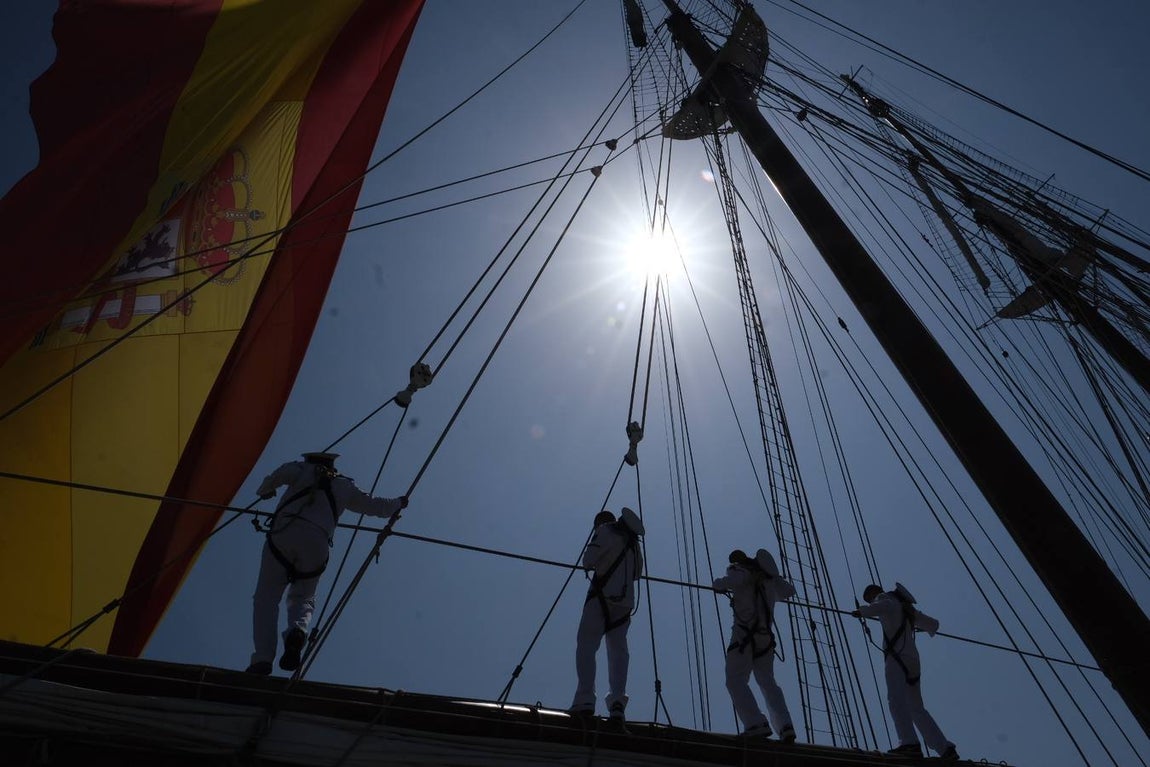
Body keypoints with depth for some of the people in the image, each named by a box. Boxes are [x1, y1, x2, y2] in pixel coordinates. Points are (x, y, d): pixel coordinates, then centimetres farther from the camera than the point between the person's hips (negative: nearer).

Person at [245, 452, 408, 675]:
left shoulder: (303, 469, 22)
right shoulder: (344, 485, 27)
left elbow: (280, 474, -1)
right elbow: (373, 506, 35)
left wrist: (265, 490, 19)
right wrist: (398, 503, 52)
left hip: (283, 534, -1)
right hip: (317, 543, 2)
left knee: (267, 597, 5)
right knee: (303, 597, 18)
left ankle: (263, 658, -13)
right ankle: (298, 630, -16)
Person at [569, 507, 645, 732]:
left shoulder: (605, 531, 1)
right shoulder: (632, 540, 21)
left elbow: (587, 562, -7)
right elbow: (637, 572, 25)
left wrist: (591, 563, 14)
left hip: (603, 596, -6)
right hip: (625, 602, 6)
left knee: (586, 645, -6)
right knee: (618, 651, 5)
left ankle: (585, 700, -17)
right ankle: (617, 703, -9)